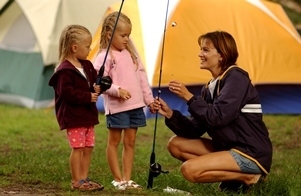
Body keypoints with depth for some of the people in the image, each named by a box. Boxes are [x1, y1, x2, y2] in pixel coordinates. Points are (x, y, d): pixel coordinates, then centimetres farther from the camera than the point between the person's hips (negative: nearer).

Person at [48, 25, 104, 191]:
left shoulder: (87, 66, 10)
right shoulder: (65, 70, -17)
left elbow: (94, 81, 19)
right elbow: (66, 92, -24)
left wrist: (97, 88, -5)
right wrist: (88, 96, -22)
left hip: (88, 114, 9)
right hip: (73, 116, -9)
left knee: (88, 147, 11)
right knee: (78, 148, -6)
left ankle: (84, 178, 20)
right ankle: (76, 181, 1)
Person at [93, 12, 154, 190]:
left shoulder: (130, 54, 11)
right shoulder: (105, 57, -10)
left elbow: (142, 77, 15)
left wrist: (149, 98, 13)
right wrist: (117, 90, -27)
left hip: (136, 105, 6)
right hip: (117, 107, -6)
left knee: (130, 142, 9)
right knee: (114, 142, 4)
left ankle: (127, 178, 15)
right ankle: (118, 179, 11)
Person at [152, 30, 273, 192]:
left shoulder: (236, 78, -13)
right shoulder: (210, 88, 11)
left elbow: (217, 117, -24)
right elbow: (194, 130, 9)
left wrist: (189, 97, -18)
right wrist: (170, 114, -4)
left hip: (252, 155, -9)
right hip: (228, 148, 9)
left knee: (190, 169, -23)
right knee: (176, 144, 6)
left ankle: (247, 177, -7)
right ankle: (233, 175, 1)